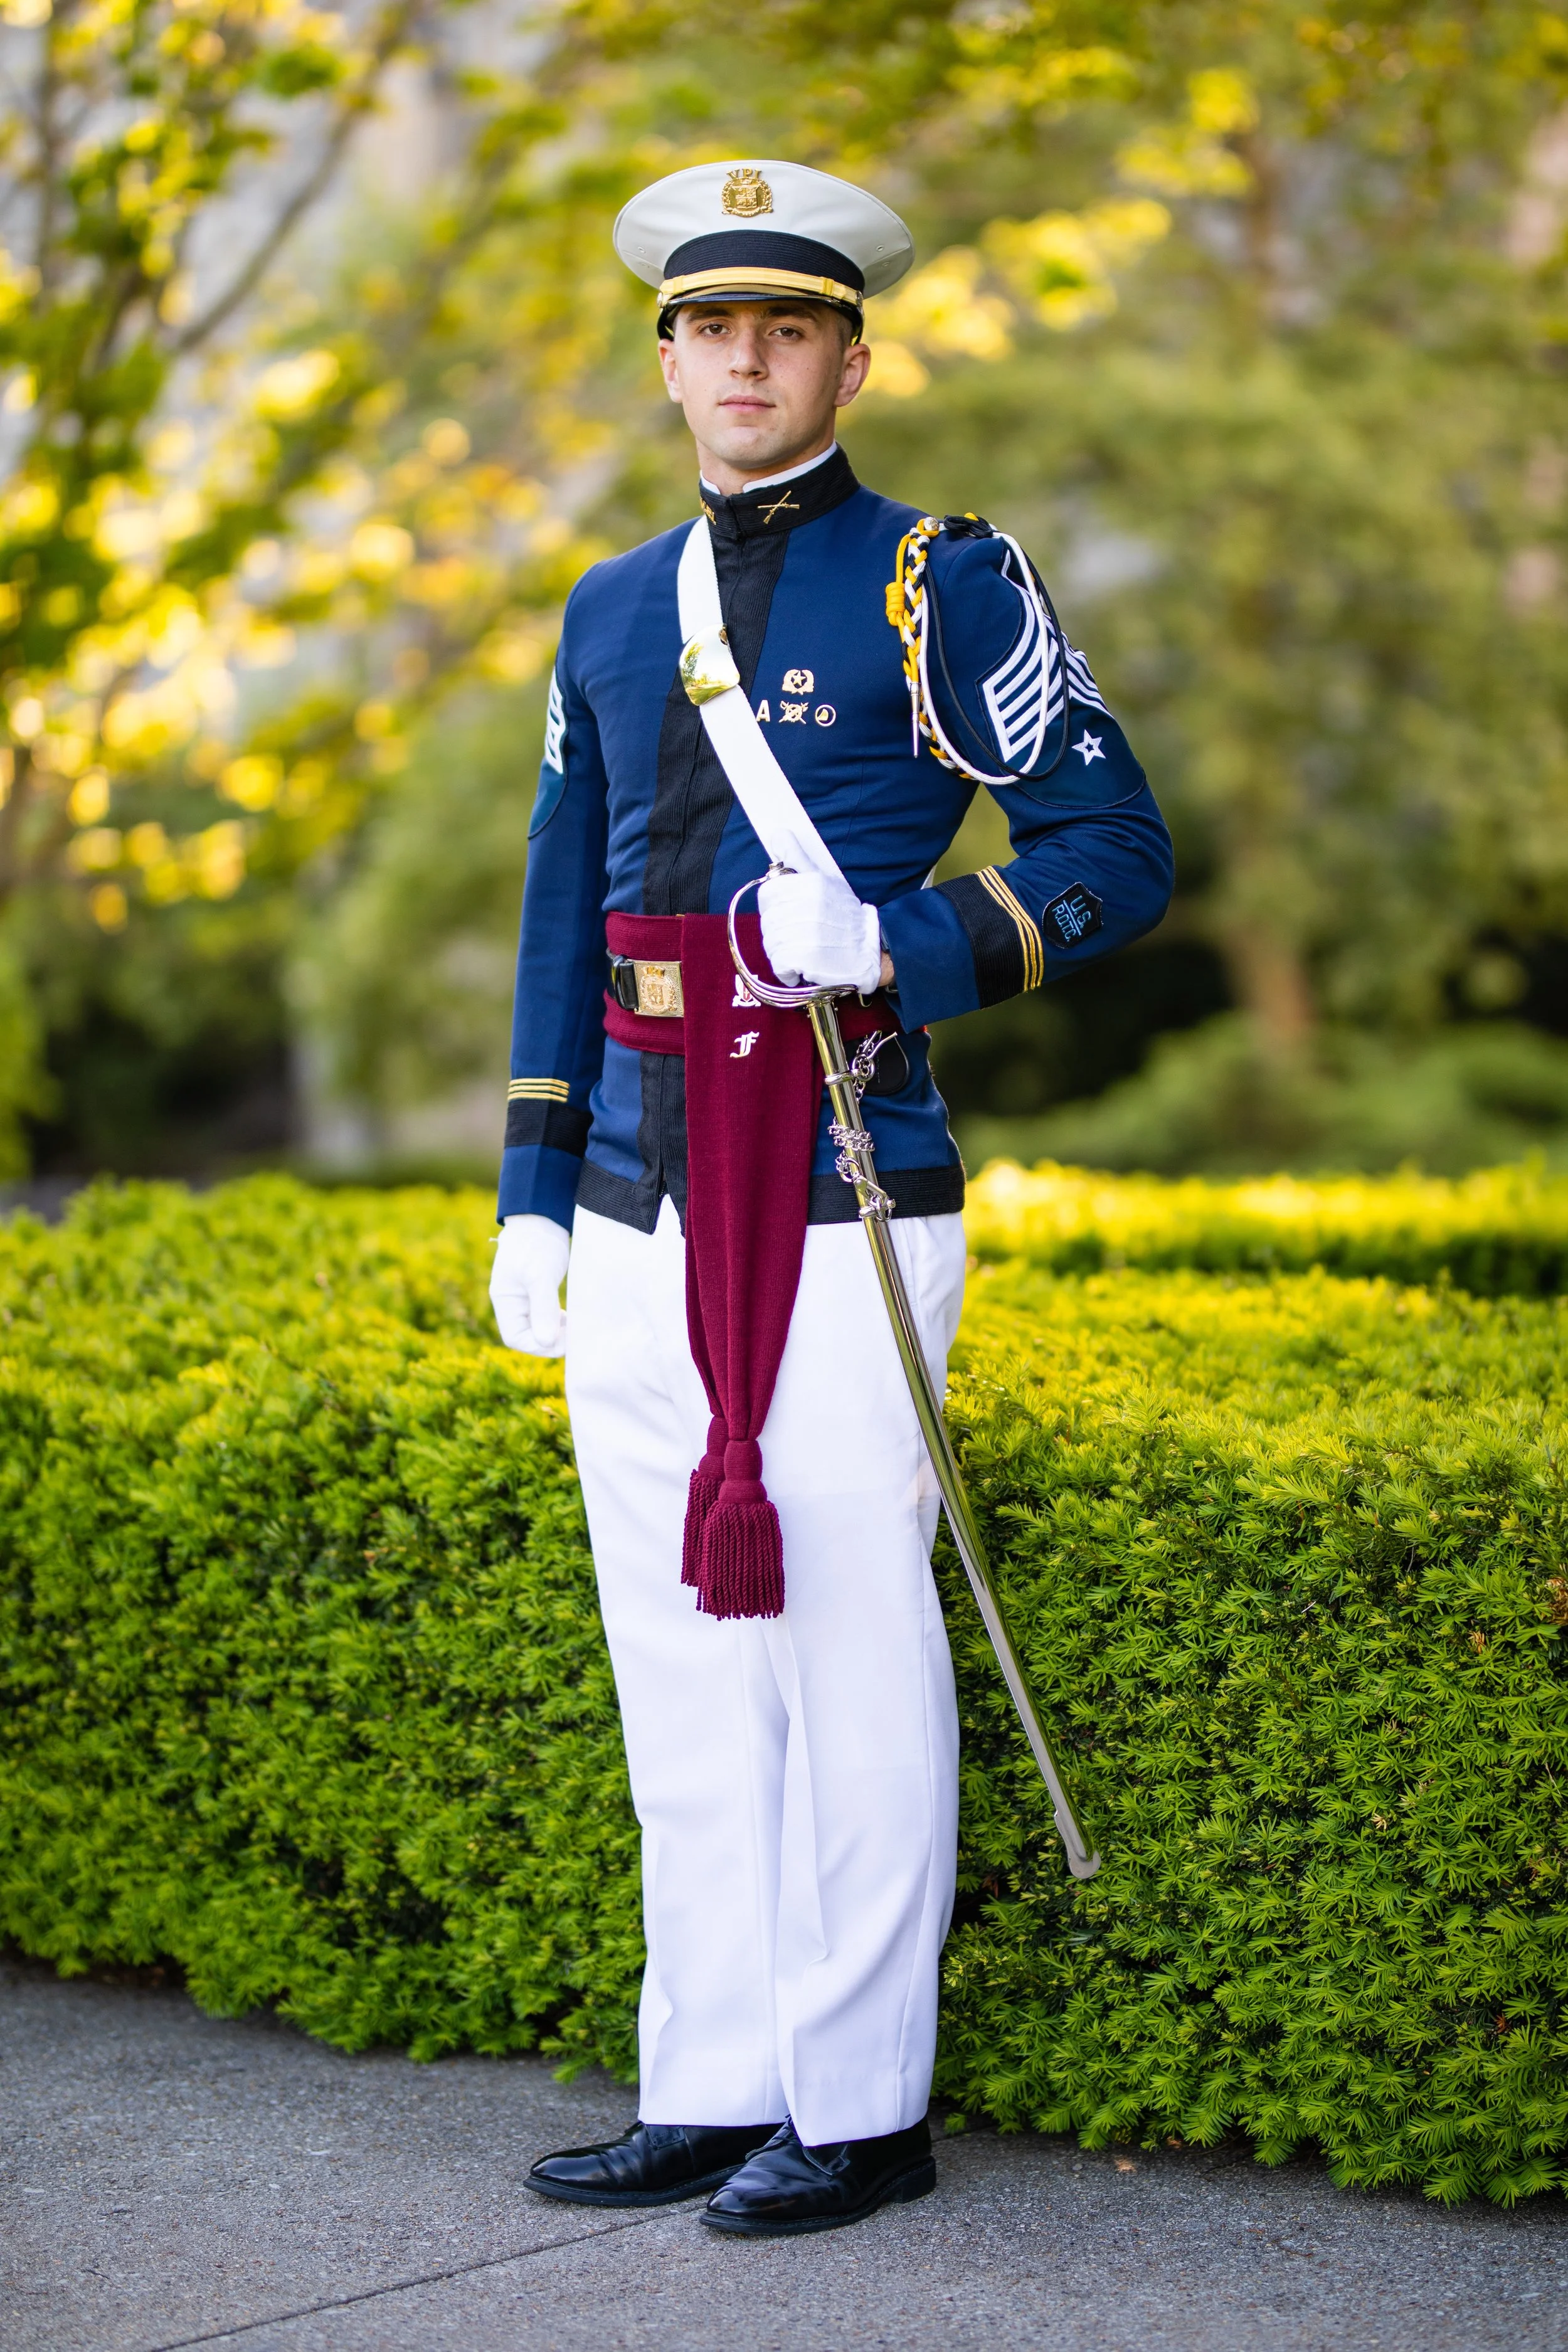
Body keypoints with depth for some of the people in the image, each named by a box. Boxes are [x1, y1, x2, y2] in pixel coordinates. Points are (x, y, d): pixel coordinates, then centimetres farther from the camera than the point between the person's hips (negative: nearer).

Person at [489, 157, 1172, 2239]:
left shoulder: (942, 585, -1)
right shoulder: (613, 616, 15)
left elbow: (1116, 855, -3)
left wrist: (899, 943, -19)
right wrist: (534, 1195, 14)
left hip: (846, 1218, -6)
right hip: (643, 1227, 6)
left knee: (852, 1667, 0)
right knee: (684, 1672, 9)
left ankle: (860, 2111, 10)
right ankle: (711, 2096, 18)